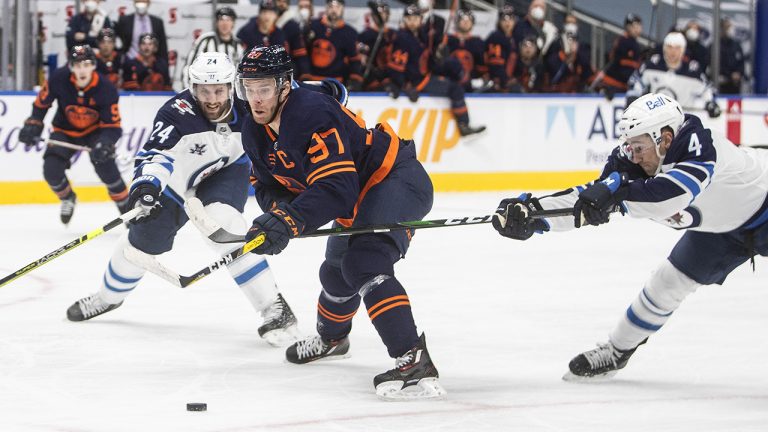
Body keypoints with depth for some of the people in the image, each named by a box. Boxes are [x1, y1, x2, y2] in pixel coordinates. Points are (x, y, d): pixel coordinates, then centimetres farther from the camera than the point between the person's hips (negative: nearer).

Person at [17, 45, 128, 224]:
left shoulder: (106, 89, -26)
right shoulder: (58, 80, -23)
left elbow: (112, 125, -24)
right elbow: (41, 103, -3)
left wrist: (104, 143, -43)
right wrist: (33, 125, -11)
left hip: (95, 130, -2)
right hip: (65, 131, 2)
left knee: (105, 165, -25)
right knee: (51, 170, -15)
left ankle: (126, 207, -5)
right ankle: (67, 199, 19)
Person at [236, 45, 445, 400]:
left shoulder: (313, 116, -33)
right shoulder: (256, 132, -3)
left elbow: (336, 190, -40)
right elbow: (268, 184, 5)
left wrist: (288, 224, -49)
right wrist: (278, 208, -19)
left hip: (396, 179, -10)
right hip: (359, 193, 10)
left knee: (364, 263, -30)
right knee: (336, 272, 27)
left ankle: (415, 362, -38)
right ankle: (331, 337, 59)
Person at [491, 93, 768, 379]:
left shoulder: (698, 144, -36)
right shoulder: (634, 162, -16)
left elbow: (673, 194, -52)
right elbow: (591, 197, -18)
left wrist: (616, 192, -58)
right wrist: (531, 211, -28)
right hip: (721, 228, 7)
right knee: (669, 280, 12)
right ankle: (616, 352, 28)